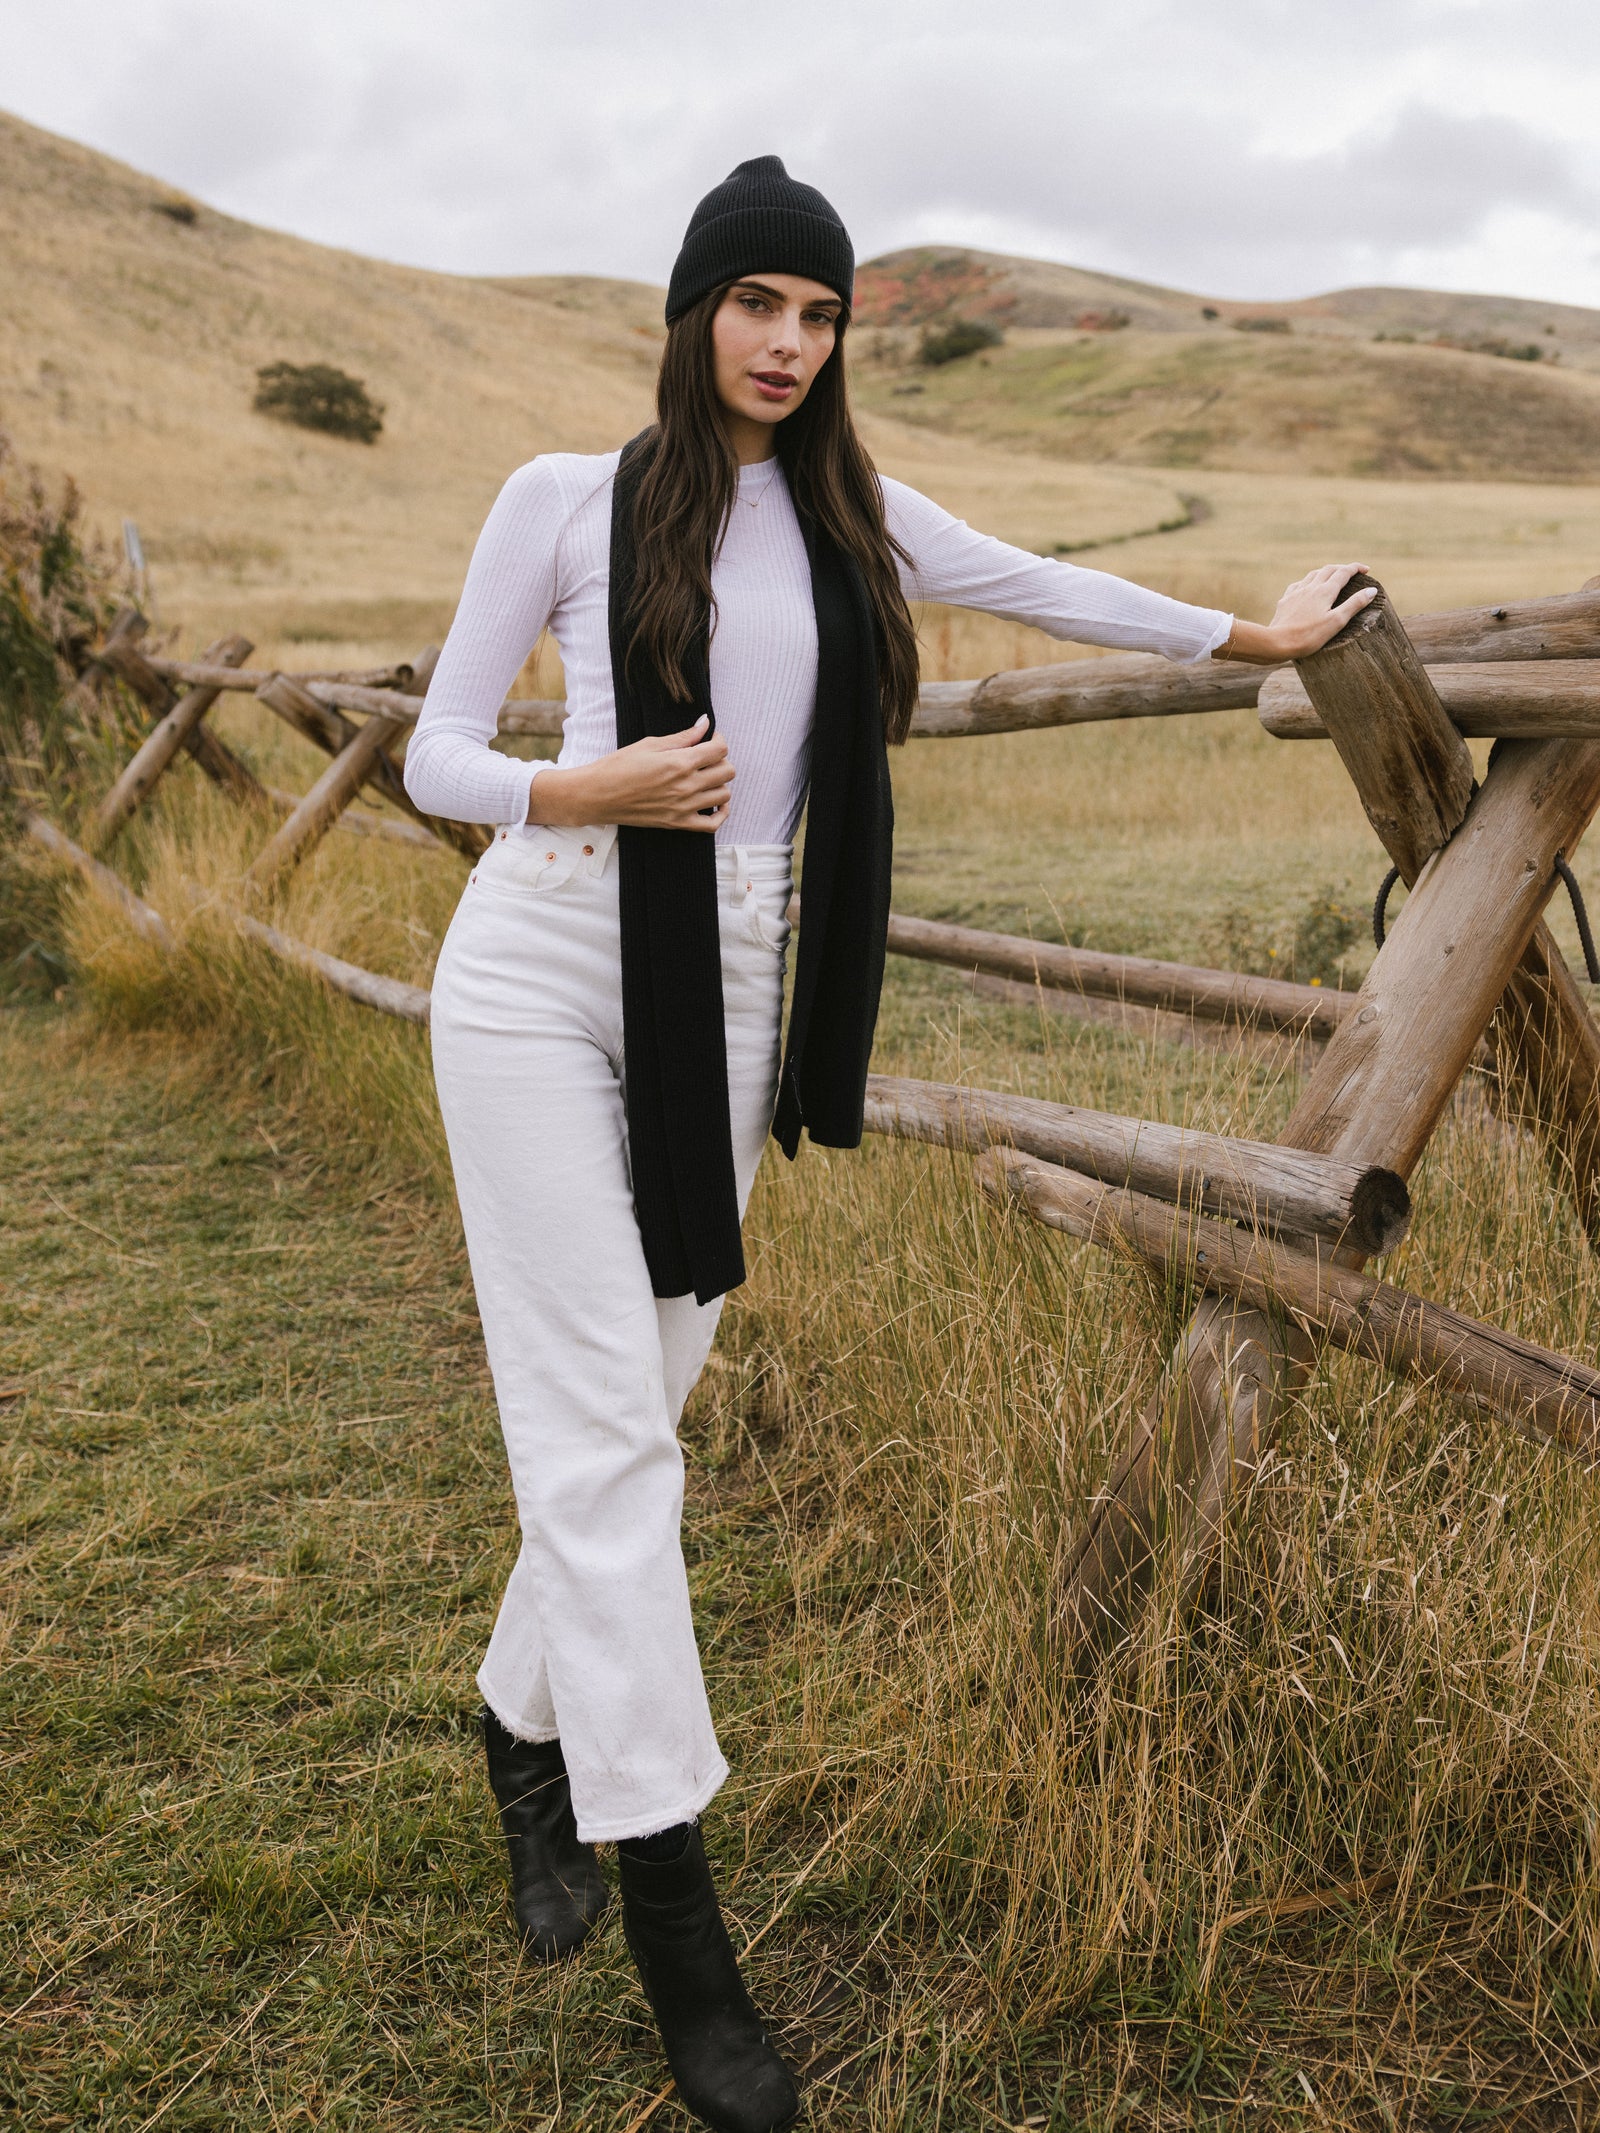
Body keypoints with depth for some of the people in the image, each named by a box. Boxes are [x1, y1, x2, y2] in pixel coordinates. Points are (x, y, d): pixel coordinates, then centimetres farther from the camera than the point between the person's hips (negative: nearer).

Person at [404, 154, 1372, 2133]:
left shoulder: (851, 517, 11)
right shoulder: (565, 499, 1)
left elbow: (1040, 586, 24)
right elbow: (435, 756, 1)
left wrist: (1253, 633, 33)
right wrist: (593, 791, -18)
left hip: (726, 998, 4)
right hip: (544, 978, -3)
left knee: (636, 1406, 6)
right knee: (601, 1428, -7)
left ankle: (526, 1732, 31)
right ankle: (673, 1913, -1)